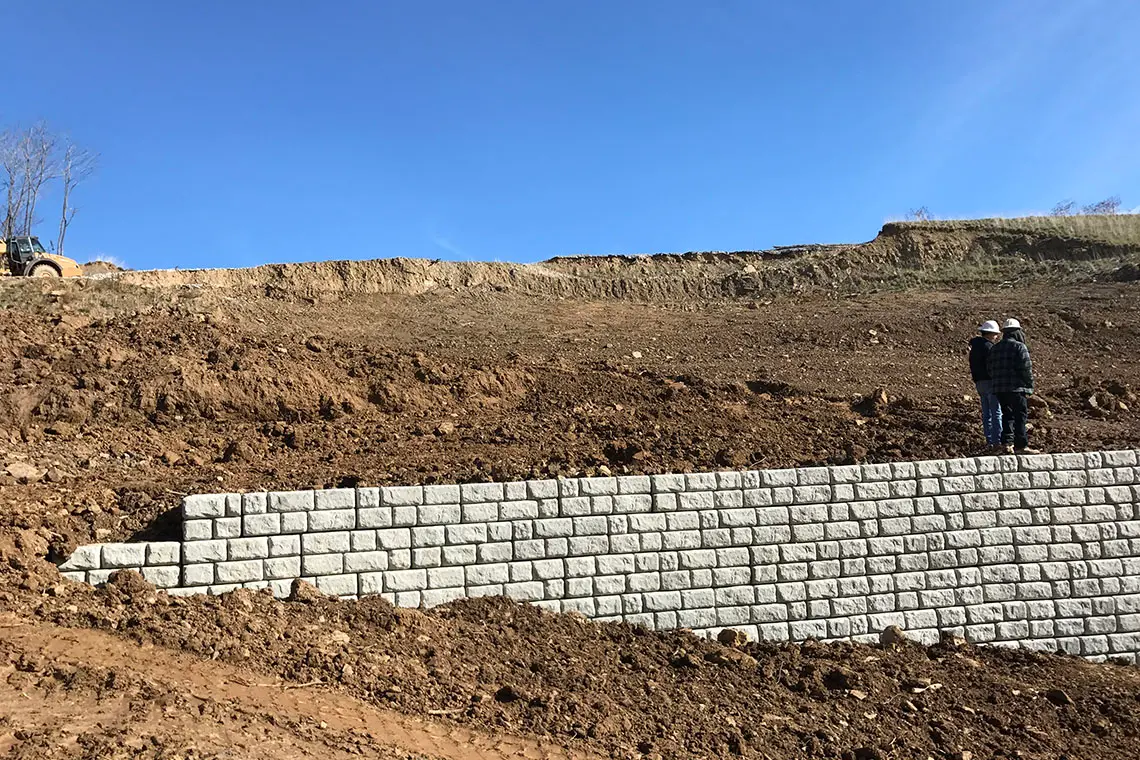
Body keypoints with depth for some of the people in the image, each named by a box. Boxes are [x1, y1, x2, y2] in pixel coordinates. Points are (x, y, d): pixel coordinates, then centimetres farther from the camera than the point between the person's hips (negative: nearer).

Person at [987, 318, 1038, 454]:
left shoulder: (994, 348, 14)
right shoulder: (1020, 347, -7)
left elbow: (989, 368, 14)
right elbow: (1026, 368, -12)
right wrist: (1029, 386, -4)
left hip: (999, 389, 6)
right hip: (1017, 388, -6)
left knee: (1007, 415, 15)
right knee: (1021, 416, -2)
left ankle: (1006, 443, 10)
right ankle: (1021, 446, -4)